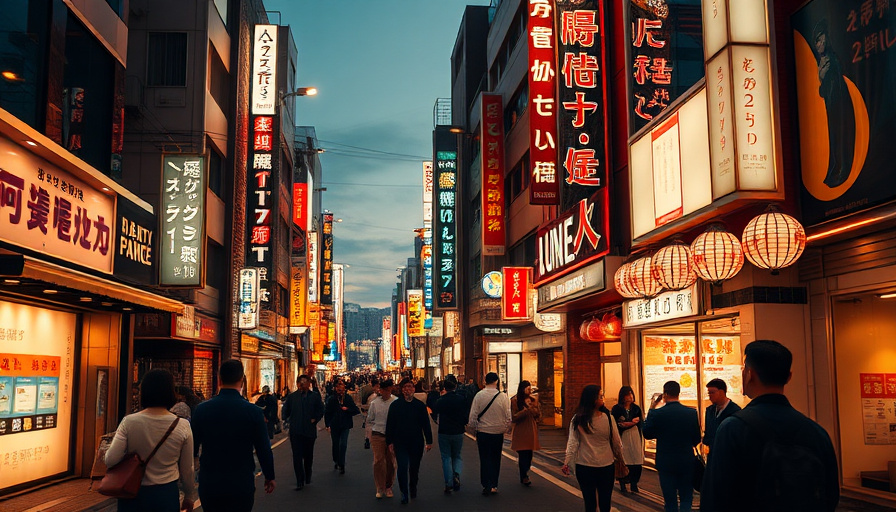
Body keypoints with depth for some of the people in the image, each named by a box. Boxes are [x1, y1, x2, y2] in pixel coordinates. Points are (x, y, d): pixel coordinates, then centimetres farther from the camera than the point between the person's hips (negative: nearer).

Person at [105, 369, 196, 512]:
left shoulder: (129, 422, -10)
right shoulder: (182, 426, -8)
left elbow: (110, 460, -12)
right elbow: (187, 470, -1)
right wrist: (189, 496, 15)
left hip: (132, 494, 0)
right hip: (166, 495, 0)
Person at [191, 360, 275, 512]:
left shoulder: (201, 409, -5)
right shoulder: (253, 412, -12)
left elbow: (192, 447, 3)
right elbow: (264, 449, -7)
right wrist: (270, 477, 9)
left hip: (208, 486, 2)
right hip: (241, 486, -2)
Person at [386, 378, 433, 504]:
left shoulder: (420, 405, 2)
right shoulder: (395, 405, -1)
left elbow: (426, 424, 6)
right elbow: (390, 424, 2)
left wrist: (429, 441, 5)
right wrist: (390, 442, -1)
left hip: (416, 442, 2)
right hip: (400, 442, -1)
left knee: (414, 468, 13)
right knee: (402, 468, -9)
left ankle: (413, 488, 36)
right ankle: (404, 494, 3)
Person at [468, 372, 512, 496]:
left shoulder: (479, 396, -9)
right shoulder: (503, 396, -8)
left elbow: (473, 417, -8)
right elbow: (508, 418, -3)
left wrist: (476, 428, 9)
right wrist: (504, 429, 13)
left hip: (482, 432, -1)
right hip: (498, 433, 1)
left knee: (484, 459, 7)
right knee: (495, 460, 13)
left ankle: (486, 486, 2)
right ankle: (494, 486, 15)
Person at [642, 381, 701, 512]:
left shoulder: (656, 414, -15)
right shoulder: (691, 413, -8)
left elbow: (647, 434, 0)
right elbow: (697, 439, 1)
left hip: (666, 463, -1)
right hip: (687, 462, 1)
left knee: (670, 501, 10)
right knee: (686, 498, 13)